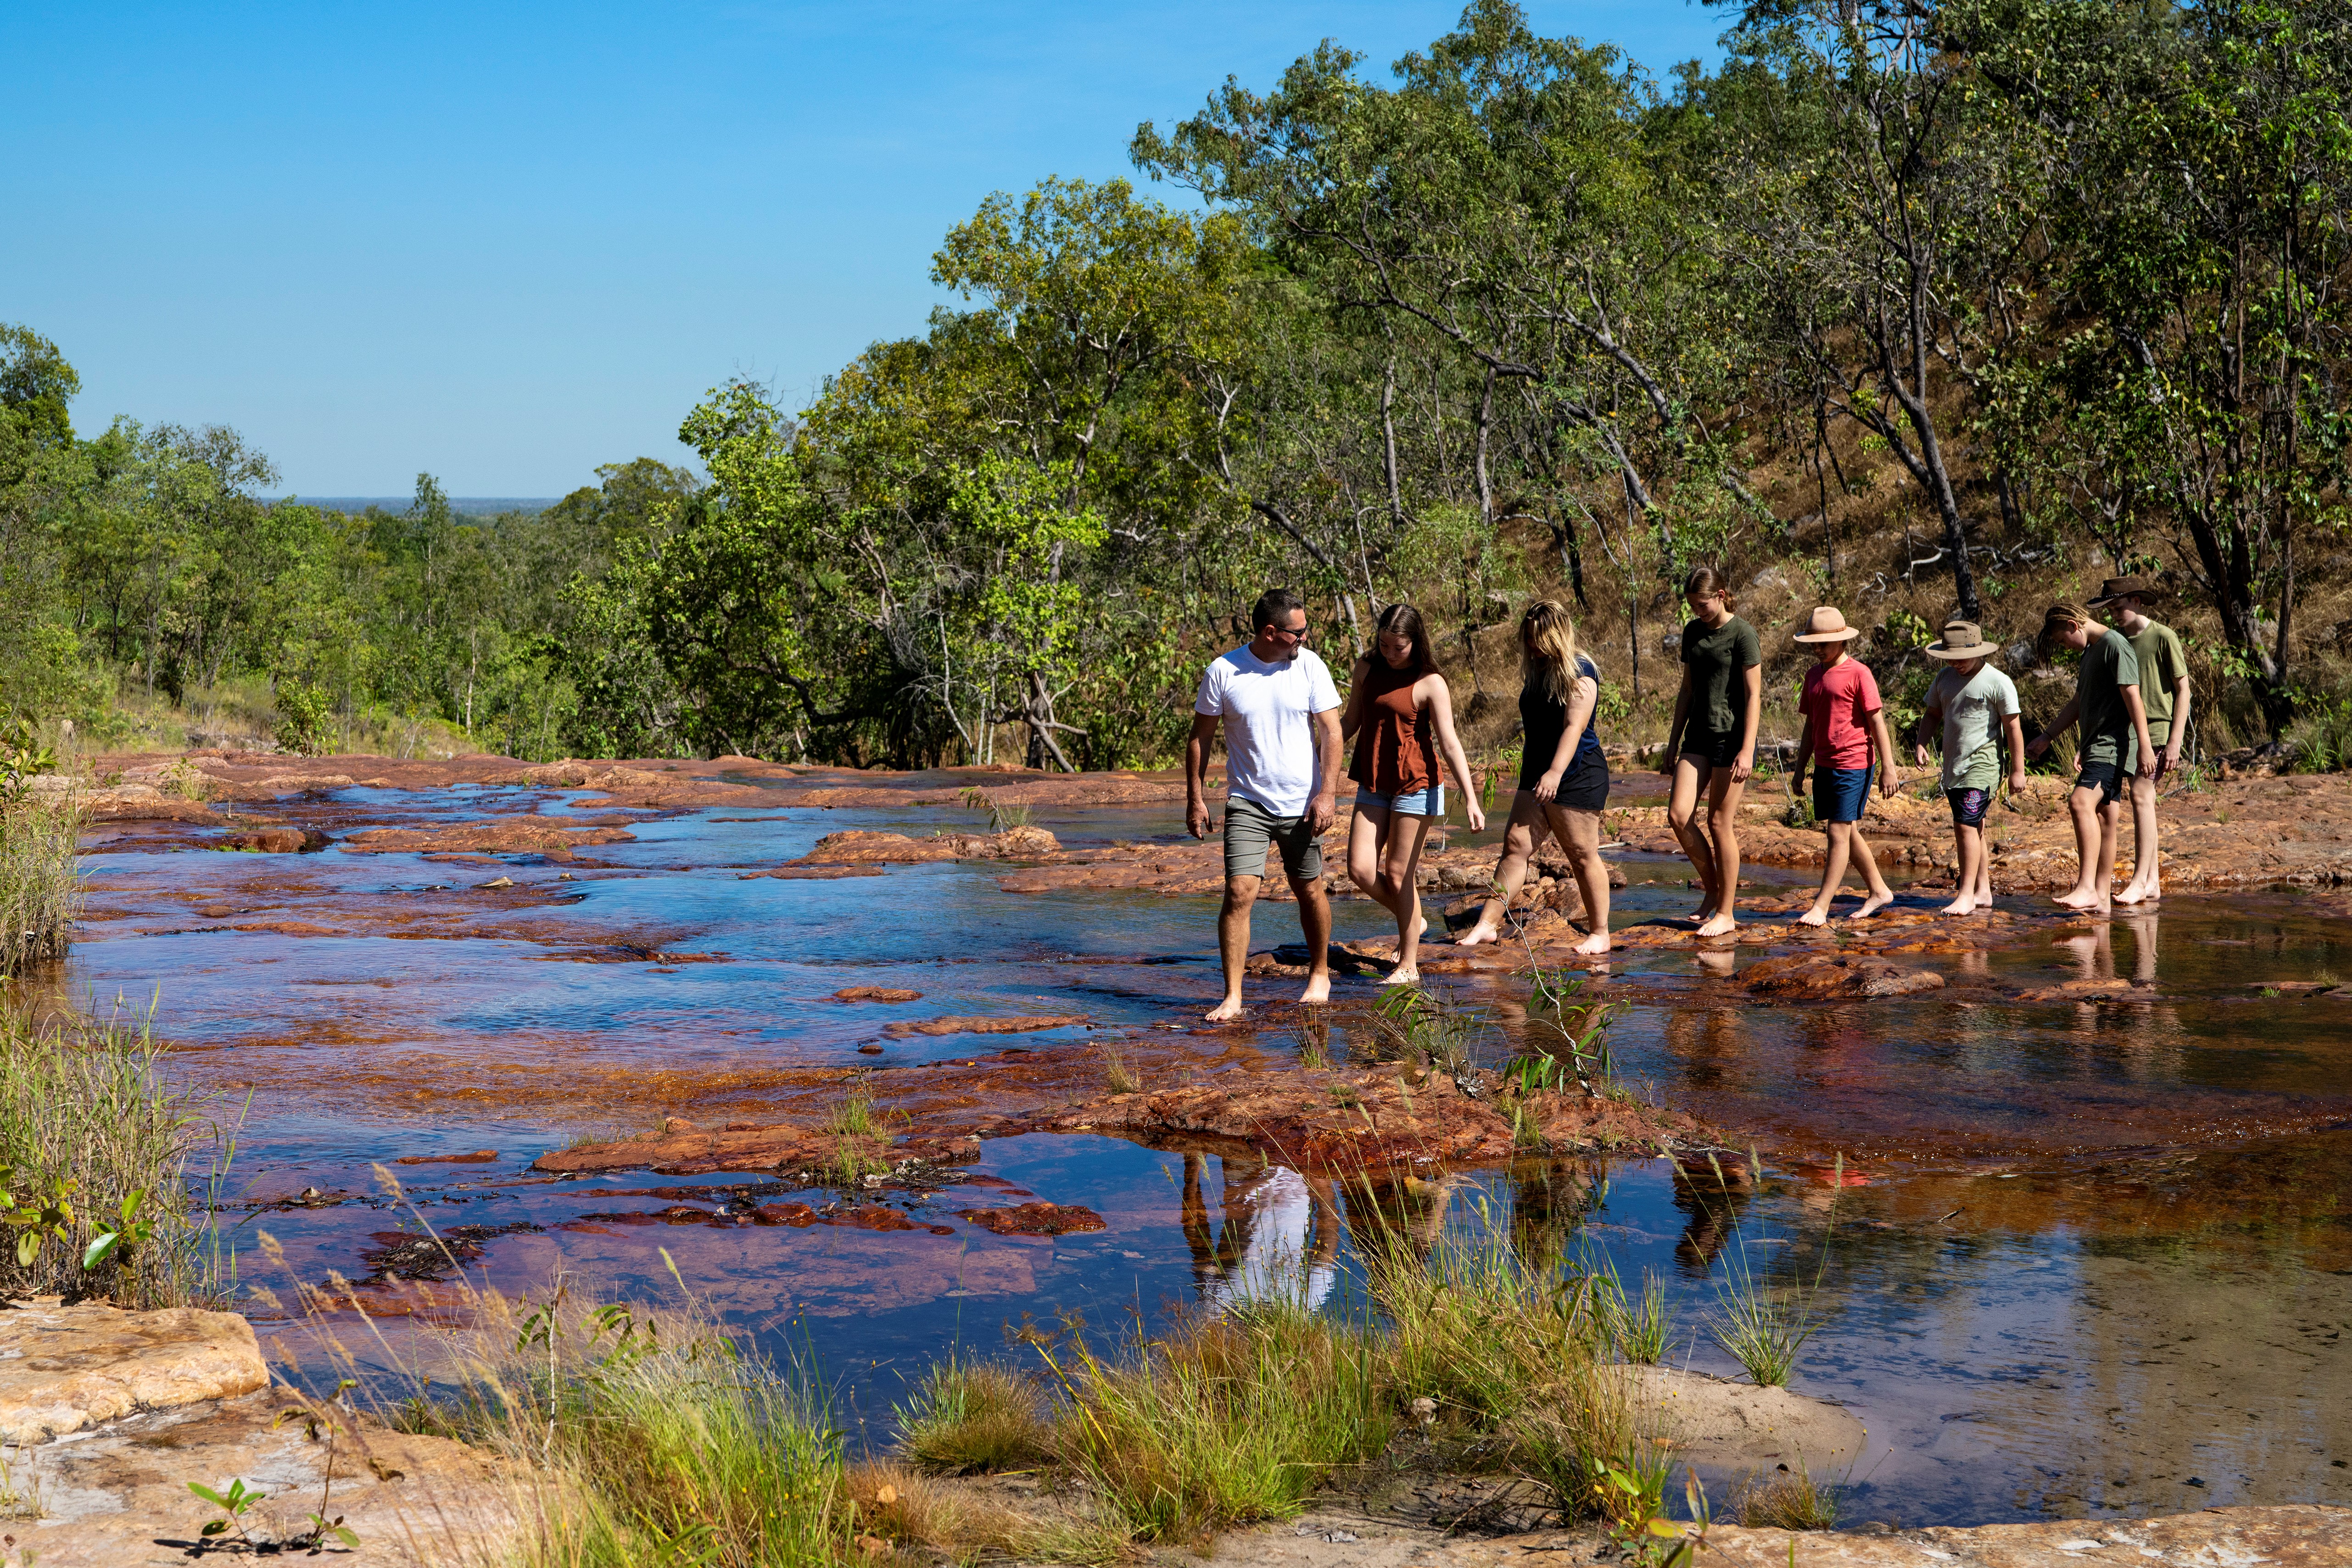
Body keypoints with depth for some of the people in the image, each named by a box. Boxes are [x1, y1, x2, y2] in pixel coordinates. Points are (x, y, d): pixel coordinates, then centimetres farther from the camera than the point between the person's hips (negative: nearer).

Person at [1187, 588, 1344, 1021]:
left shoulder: (1309, 666, -3)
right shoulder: (1223, 672, -6)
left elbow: (1330, 731, -3)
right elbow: (1200, 737, 3)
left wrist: (1328, 793, -13)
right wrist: (1195, 799, 0)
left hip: (1301, 804, 1)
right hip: (1247, 804, -1)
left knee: (1310, 892, 11)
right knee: (1239, 893, -12)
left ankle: (1320, 974, 33)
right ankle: (1232, 997, -9)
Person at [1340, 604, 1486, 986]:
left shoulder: (1430, 683, -10)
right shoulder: (1367, 669, 6)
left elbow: (1450, 744, -13)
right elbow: (1351, 722, 16)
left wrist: (1470, 798, -20)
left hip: (1415, 785, -5)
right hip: (1373, 786, 5)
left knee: (1398, 873, -3)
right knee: (1361, 869, -3)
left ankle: (1409, 965, 9)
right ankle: (1412, 921, 25)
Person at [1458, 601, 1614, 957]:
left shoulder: (1580, 672, -11)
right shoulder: (1536, 670, 14)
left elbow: (1574, 726, -22)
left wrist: (1555, 773, -31)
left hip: (1577, 775, -8)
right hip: (1537, 775, 8)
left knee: (1583, 855, -1)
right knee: (1516, 844, -2)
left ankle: (1600, 934, 9)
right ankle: (1488, 924, -4)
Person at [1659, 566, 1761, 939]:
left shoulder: (1742, 635, -9)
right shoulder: (1693, 632, 11)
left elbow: (1753, 696, -11)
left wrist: (1747, 750, -17)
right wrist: (1673, 741, 16)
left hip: (1732, 736, -6)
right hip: (1698, 735, 6)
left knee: (1720, 823, -3)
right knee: (1678, 815, -5)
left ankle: (1726, 912, 7)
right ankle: (1711, 890, 14)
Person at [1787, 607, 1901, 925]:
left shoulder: (1858, 673, -9)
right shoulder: (1814, 674, 13)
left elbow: (1877, 722, -10)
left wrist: (1888, 767, -12)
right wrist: (1800, 767, 18)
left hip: (1853, 765, -8)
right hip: (1824, 766, 8)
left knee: (1839, 833, -8)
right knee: (1848, 833, 14)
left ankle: (1821, 908, -9)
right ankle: (1879, 891, 28)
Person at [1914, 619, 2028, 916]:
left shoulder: (1998, 682, -8)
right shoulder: (1944, 678, 11)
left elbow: (2013, 727, -6)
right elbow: (1933, 714, 21)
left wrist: (2018, 771, -6)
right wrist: (1921, 743, 2)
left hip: (1981, 765, -7)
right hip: (1953, 766, 7)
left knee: (1967, 826, -16)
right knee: (1972, 829, 12)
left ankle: (1967, 896, -14)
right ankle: (1983, 892, 20)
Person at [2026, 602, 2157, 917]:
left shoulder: (2115, 645, -10)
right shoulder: (2090, 652, 22)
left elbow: (2133, 697, -17)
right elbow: (2078, 703, 30)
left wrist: (2144, 746, -23)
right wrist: (2047, 736, 28)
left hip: (2115, 746, -10)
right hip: (2096, 748, 10)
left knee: (2081, 802, -25)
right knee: (2103, 819, 9)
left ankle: (2086, 888, -30)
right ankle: (2102, 897, 11)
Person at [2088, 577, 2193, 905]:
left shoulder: (2163, 637, -6)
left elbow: (2183, 690, -6)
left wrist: (2175, 742, -12)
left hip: (2157, 729, -6)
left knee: (2140, 795, -16)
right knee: (2144, 803, 7)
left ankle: (2140, 880, -19)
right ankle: (2152, 883, 10)